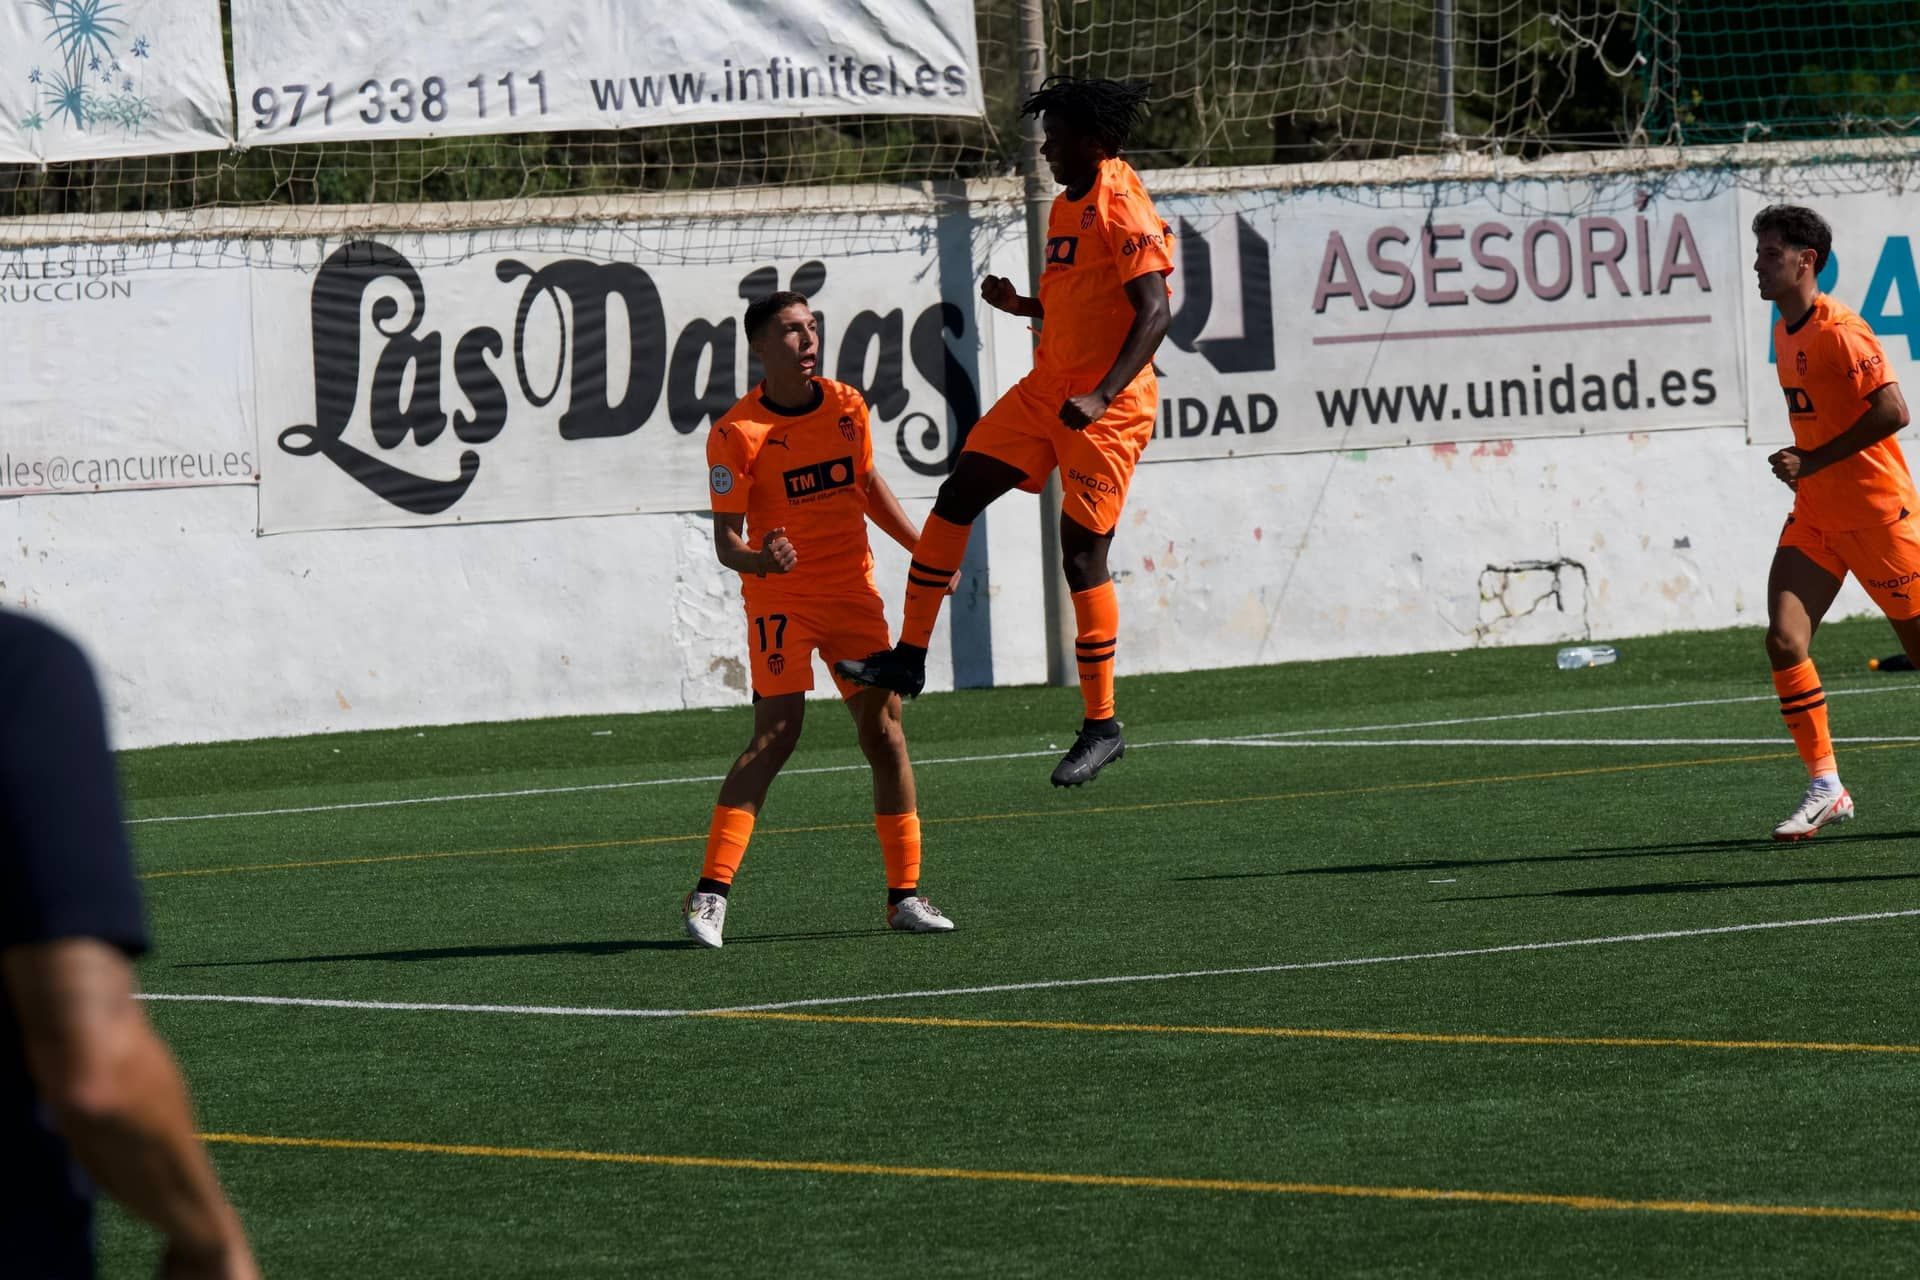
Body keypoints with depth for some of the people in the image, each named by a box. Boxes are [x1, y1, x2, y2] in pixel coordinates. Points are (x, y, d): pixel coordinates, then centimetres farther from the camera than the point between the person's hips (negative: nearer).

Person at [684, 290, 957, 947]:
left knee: (884, 729, 2)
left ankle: (905, 893, 11)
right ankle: (710, 892, -15)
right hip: (781, 598, -5)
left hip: (853, 592, 5)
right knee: (776, 733, -16)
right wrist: (758, 560, -34)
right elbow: (726, 541, -13)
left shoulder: (846, 407, 3)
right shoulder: (737, 433, -12)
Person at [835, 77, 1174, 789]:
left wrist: (1101, 396, -33)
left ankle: (1102, 726, 2)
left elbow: (1153, 314, -23)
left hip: (1107, 409, -9)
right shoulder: (1068, 205, 15)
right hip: (1047, 391, 9)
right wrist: (1020, 306, 7)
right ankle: (909, 657, 8)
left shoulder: (1121, 209, -15)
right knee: (957, 494, 2)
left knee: (1082, 554, -7)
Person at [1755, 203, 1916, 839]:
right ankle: (1825, 787, -5)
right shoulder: (1785, 332, 10)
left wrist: (1813, 463, -22)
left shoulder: (1839, 329, -18)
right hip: (1815, 518, 8)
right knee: (1784, 640, -9)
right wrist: (1802, 466, 11)